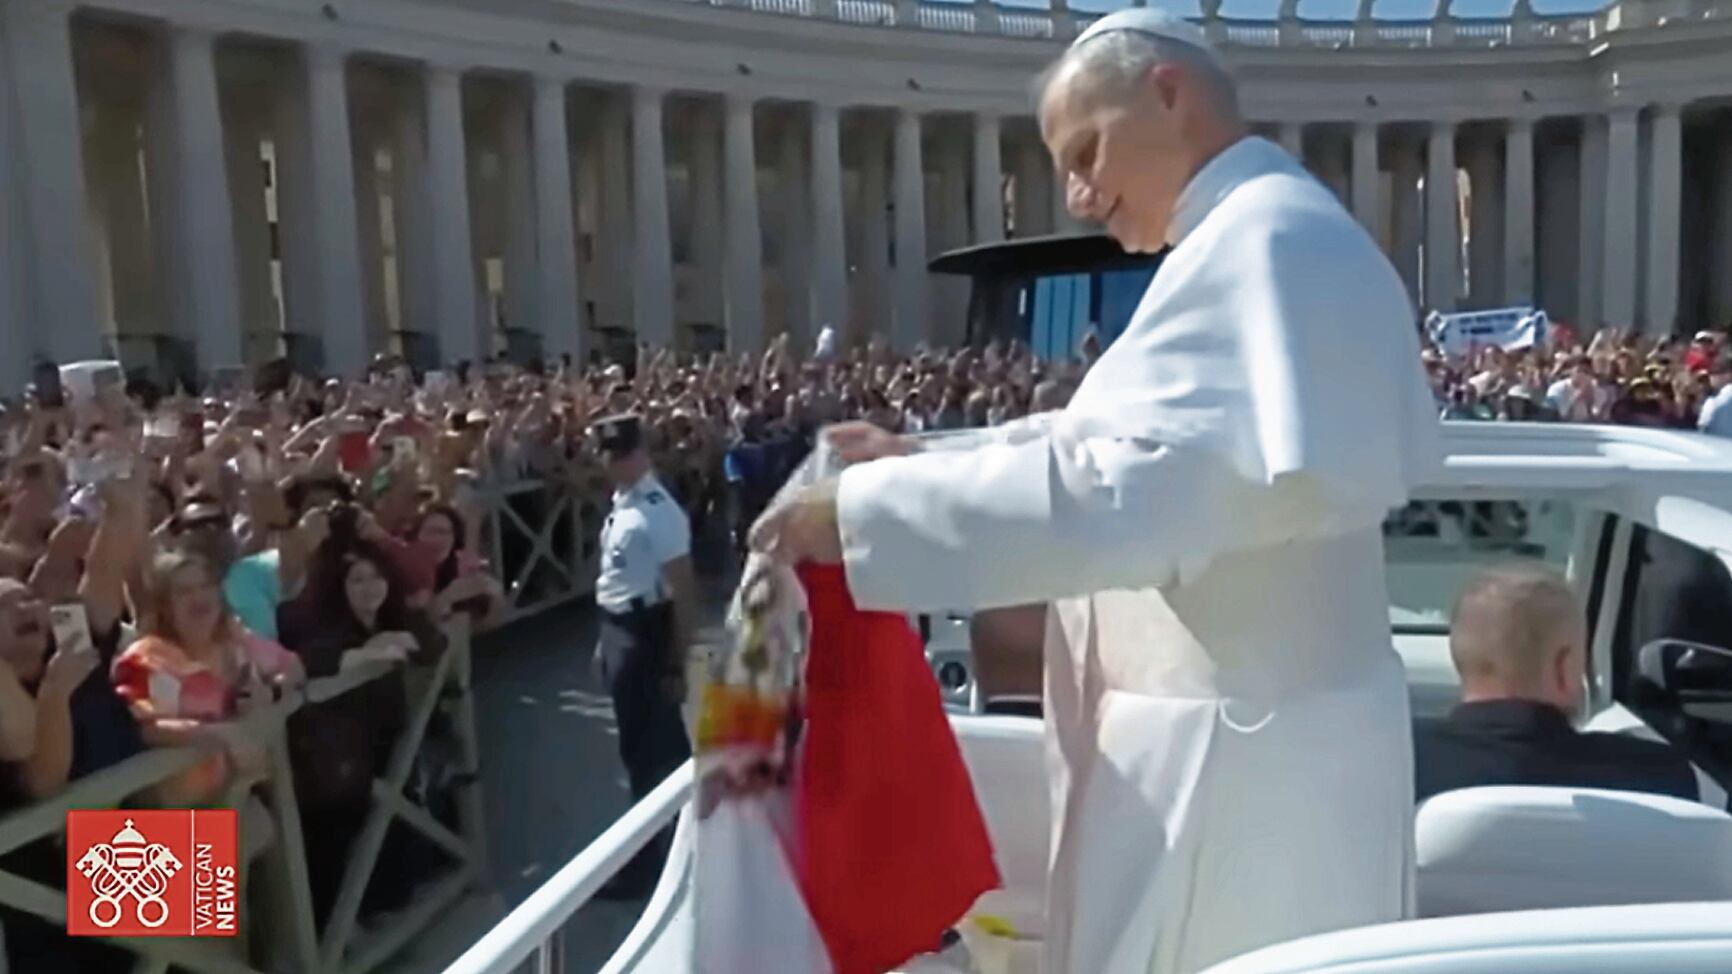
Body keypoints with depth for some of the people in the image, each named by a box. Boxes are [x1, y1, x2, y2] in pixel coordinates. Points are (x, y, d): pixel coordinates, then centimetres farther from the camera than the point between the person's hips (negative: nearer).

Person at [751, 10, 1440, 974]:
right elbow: (1135, 442, 17)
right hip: (1248, 735, 10)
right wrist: (934, 460, 7)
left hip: (1238, 755, -10)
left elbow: (1126, 492, -29)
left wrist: (872, 509, -23)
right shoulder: (1268, 237, 15)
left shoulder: (1261, 237, -19)